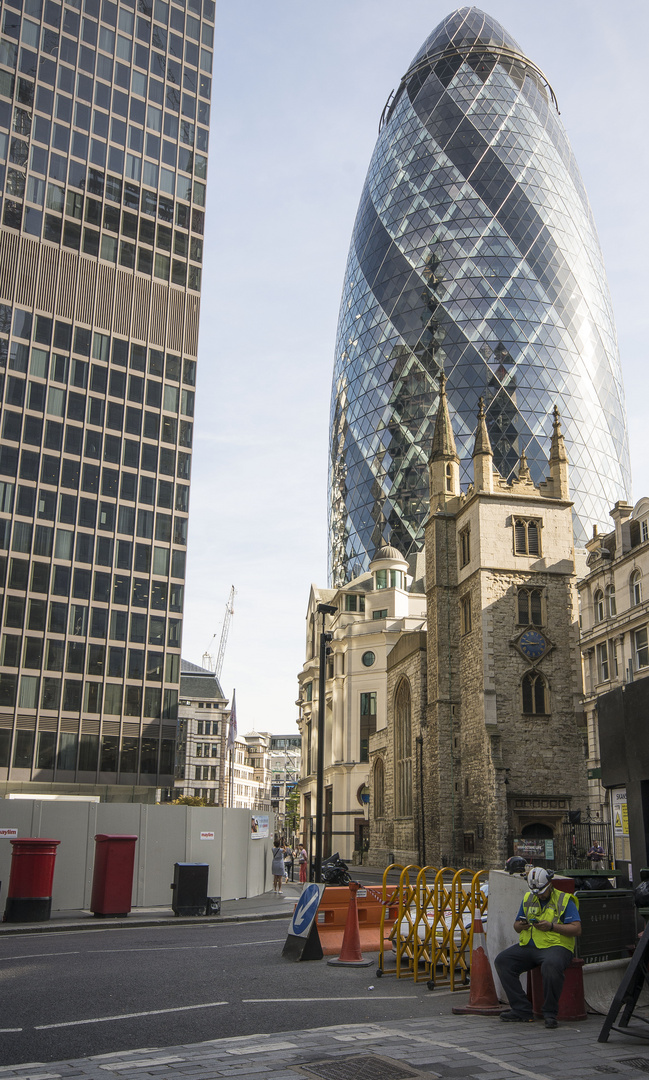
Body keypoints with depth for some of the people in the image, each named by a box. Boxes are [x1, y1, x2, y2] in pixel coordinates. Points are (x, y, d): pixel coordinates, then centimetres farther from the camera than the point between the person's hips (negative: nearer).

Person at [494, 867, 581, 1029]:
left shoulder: (564, 900, 0)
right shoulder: (528, 899, 16)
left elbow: (576, 929, -8)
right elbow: (516, 925, 21)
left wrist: (552, 926, -20)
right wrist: (520, 926, -4)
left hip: (556, 946, -6)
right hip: (528, 947, 6)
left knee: (550, 965, -39)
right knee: (502, 961, -16)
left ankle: (550, 1013, -20)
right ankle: (522, 1010, -13)